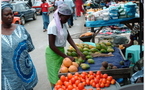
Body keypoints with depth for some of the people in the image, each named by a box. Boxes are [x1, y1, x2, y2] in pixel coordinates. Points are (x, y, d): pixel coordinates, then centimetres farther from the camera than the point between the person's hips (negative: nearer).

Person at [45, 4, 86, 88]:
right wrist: (66, 56, -20)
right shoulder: (53, 25, -23)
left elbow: (69, 37, 4)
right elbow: (51, 46, -23)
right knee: (56, 78, 3)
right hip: (53, 53, -8)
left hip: (61, 50, 8)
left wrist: (78, 50, -8)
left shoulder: (63, 23, 1)